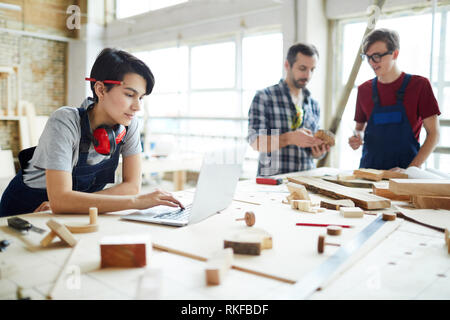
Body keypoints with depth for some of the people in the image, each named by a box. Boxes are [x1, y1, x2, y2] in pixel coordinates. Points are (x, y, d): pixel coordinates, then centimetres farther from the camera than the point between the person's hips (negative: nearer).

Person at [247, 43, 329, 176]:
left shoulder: (314, 105, 12)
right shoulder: (264, 97, -4)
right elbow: (255, 141, -12)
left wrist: (319, 151, -4)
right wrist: (289, 138, -26)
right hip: (272, 179, -7)